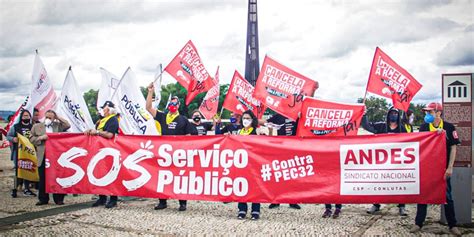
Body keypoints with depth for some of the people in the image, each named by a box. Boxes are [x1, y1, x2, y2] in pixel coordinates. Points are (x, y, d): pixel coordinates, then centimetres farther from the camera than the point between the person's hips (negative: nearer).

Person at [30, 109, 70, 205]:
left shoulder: (58, 125, 12)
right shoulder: (36, 126, 11)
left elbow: (68, 125, 1)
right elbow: (31, 139, 8)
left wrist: (58, 118, 4)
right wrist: (40, 138, -9)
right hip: (43, 157, 0)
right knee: (43, 179, 5)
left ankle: (58, 199, 9)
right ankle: (43, 199, 15)